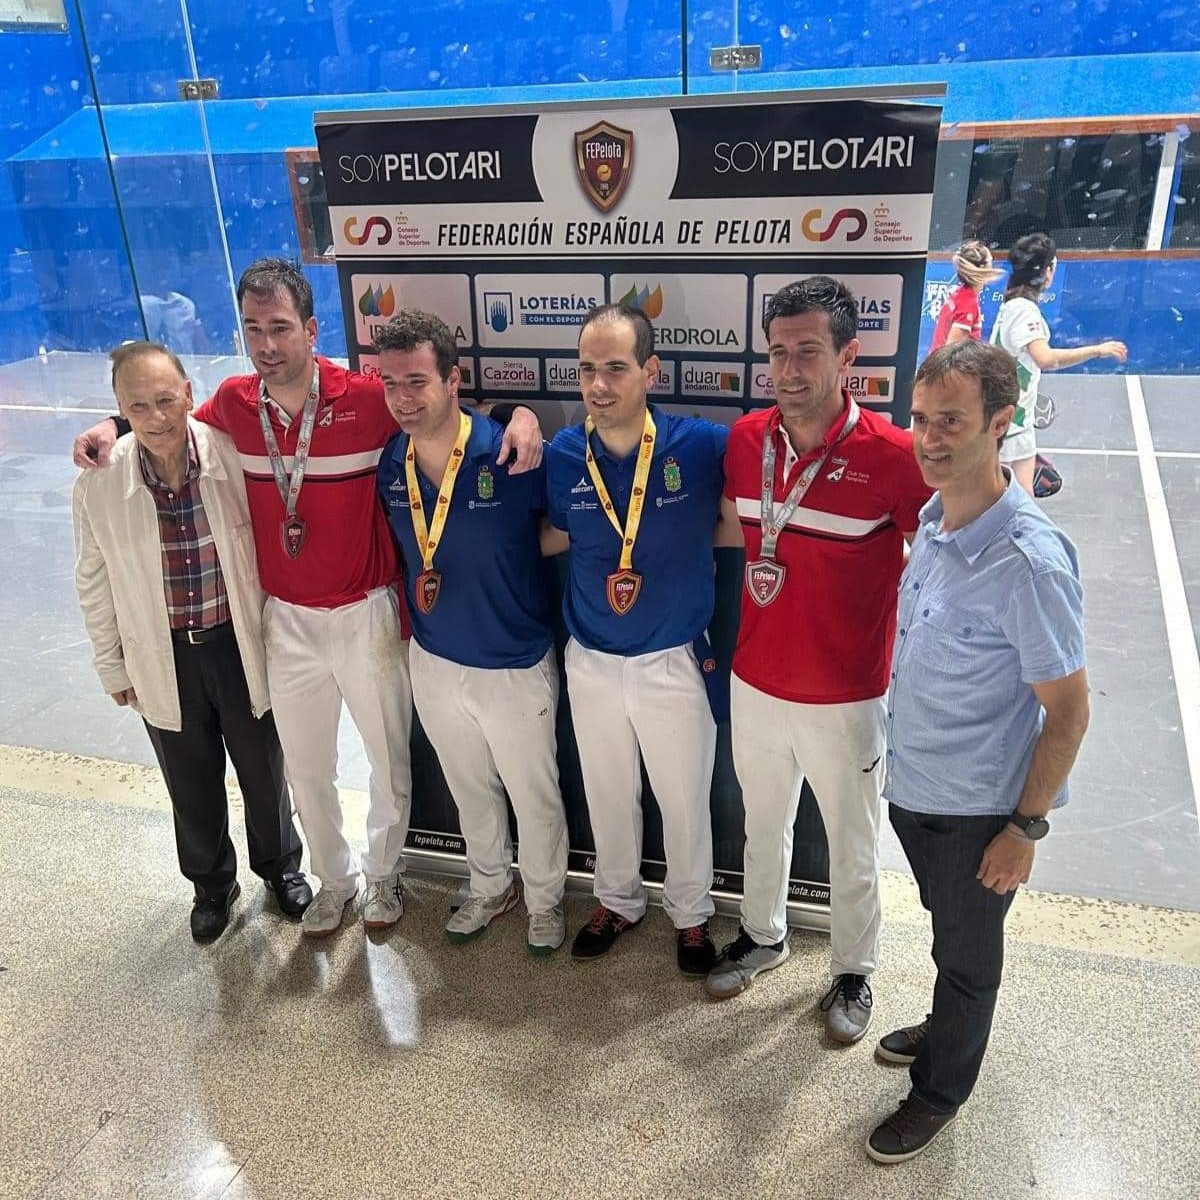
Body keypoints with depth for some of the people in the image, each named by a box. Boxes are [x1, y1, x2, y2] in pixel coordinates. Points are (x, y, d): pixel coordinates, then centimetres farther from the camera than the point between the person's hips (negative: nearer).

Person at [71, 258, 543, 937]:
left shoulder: (368, 398, -18)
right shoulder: (234, 403, -4)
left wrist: (521, 415, -29)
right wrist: (115, 425, 2)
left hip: (367, 615, -3)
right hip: (285, 620, 4)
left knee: (389, 757, 16)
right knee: (306, 767, 19)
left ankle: (384, 873, 42)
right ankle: (334, 878, 44)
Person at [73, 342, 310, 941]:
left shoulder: (233, 456, -17)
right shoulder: (98, 485, -14)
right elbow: (94, 583, -1)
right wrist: (112, 665, 6)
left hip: (239, 643, -1)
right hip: (162, 656, 1)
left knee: (264, 769, 18)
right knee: (192, 782, 20)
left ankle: (280, 866, 46)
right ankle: (211, 882, 46)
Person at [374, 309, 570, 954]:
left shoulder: (510, 455, -23)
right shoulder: (389, 463, -8)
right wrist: (408, 620, 7)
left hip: (516, 666, -4)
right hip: (433, 661, 4)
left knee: (534, 797, 16)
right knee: (470, 792, 25)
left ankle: (545, 900, 43)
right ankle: (489, 888, 50)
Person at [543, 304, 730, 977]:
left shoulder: (702, 445, -17)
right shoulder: (563, 455, -9)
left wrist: (690, 530, -19)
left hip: (676, 662, -2)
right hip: (592, 661, 3)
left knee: (685, 801, 16)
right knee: (607, 795, 21)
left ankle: (692, 913, 43)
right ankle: (619, 901, 47)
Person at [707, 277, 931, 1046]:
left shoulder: (893, 456, -19)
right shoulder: (746, 439, -4)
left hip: (846, 699, -4)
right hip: (756, 684, 4)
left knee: (852, 847, 17)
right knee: (764, 825, 25)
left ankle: (854, 970, 42)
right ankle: (764, 934, 50)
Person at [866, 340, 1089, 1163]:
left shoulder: (1029, 559, -28)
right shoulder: (935, 517, -4)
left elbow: (1068, 710, -20)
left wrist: (1027, 827, -14)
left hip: (976, 808, -6)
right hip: (912, 785, 7)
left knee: (967, 952, 18)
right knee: (949, 932, 29)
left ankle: (941, 1090, 41)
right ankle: (948, 1029, 54)